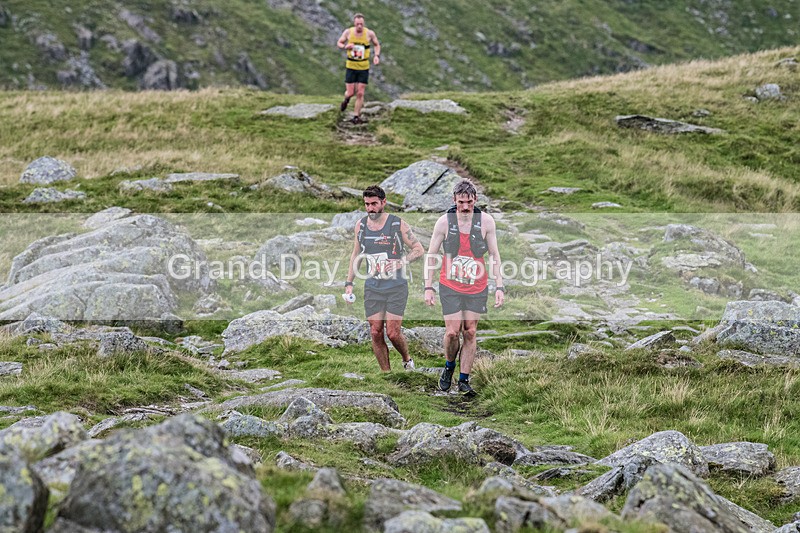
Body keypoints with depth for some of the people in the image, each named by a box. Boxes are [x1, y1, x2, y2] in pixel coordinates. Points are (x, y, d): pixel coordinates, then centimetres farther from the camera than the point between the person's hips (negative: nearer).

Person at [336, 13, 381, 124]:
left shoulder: (369, 33, -9)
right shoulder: (348, 32, -8)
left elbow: (377, 45, 8)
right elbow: (339, 43, 6)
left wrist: (377, 56, -10)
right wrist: (345, 46, -17)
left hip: (364, 68, 0)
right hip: (351, 66, 0)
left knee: (360, 93, -1)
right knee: (350, 93, 1)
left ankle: (356, 117, 12)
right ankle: (346, 99, 39)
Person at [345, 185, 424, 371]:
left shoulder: (398, 224, -6)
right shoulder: (360, 225, 6)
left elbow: (419, 249, -1)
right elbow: (356, 255, 19)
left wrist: (401, 262, -18)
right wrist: (349, 283, 13)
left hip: (396, 287, -4)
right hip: (372, 288, 4)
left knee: (393, 333, -8)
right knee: (376, 334, 0)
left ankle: (407, 360, 21)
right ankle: (386, 373, 11)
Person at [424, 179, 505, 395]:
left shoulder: (486, 221, -6)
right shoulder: (444, 221, -9)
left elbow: (494, 255, 1)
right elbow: (431, 255, -1)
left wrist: (499, 287, -4)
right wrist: (428, 287, -5)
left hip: (477, 287, 1)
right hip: (450, 287, -1)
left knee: (470, 332, 3)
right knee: (452, 332, -7)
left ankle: (464, 380, 12)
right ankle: (449, 367, 23)